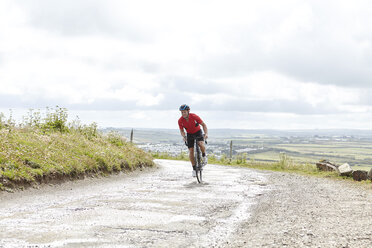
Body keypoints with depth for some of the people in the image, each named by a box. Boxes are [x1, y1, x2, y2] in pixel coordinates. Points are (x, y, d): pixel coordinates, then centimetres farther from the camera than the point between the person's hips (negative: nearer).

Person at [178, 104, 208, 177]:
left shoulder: (194, 116, -27)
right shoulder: (180, 121, -19)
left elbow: (203, 124, -18)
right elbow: (181, 130, -5)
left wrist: (206, 133, -33)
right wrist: (184, 136, -27)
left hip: (198, 132, -2)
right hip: (189, 134, 2)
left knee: (201, 144, -32)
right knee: (191, 151, -6)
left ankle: (204, 156, -1)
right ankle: (194, 169, 6)